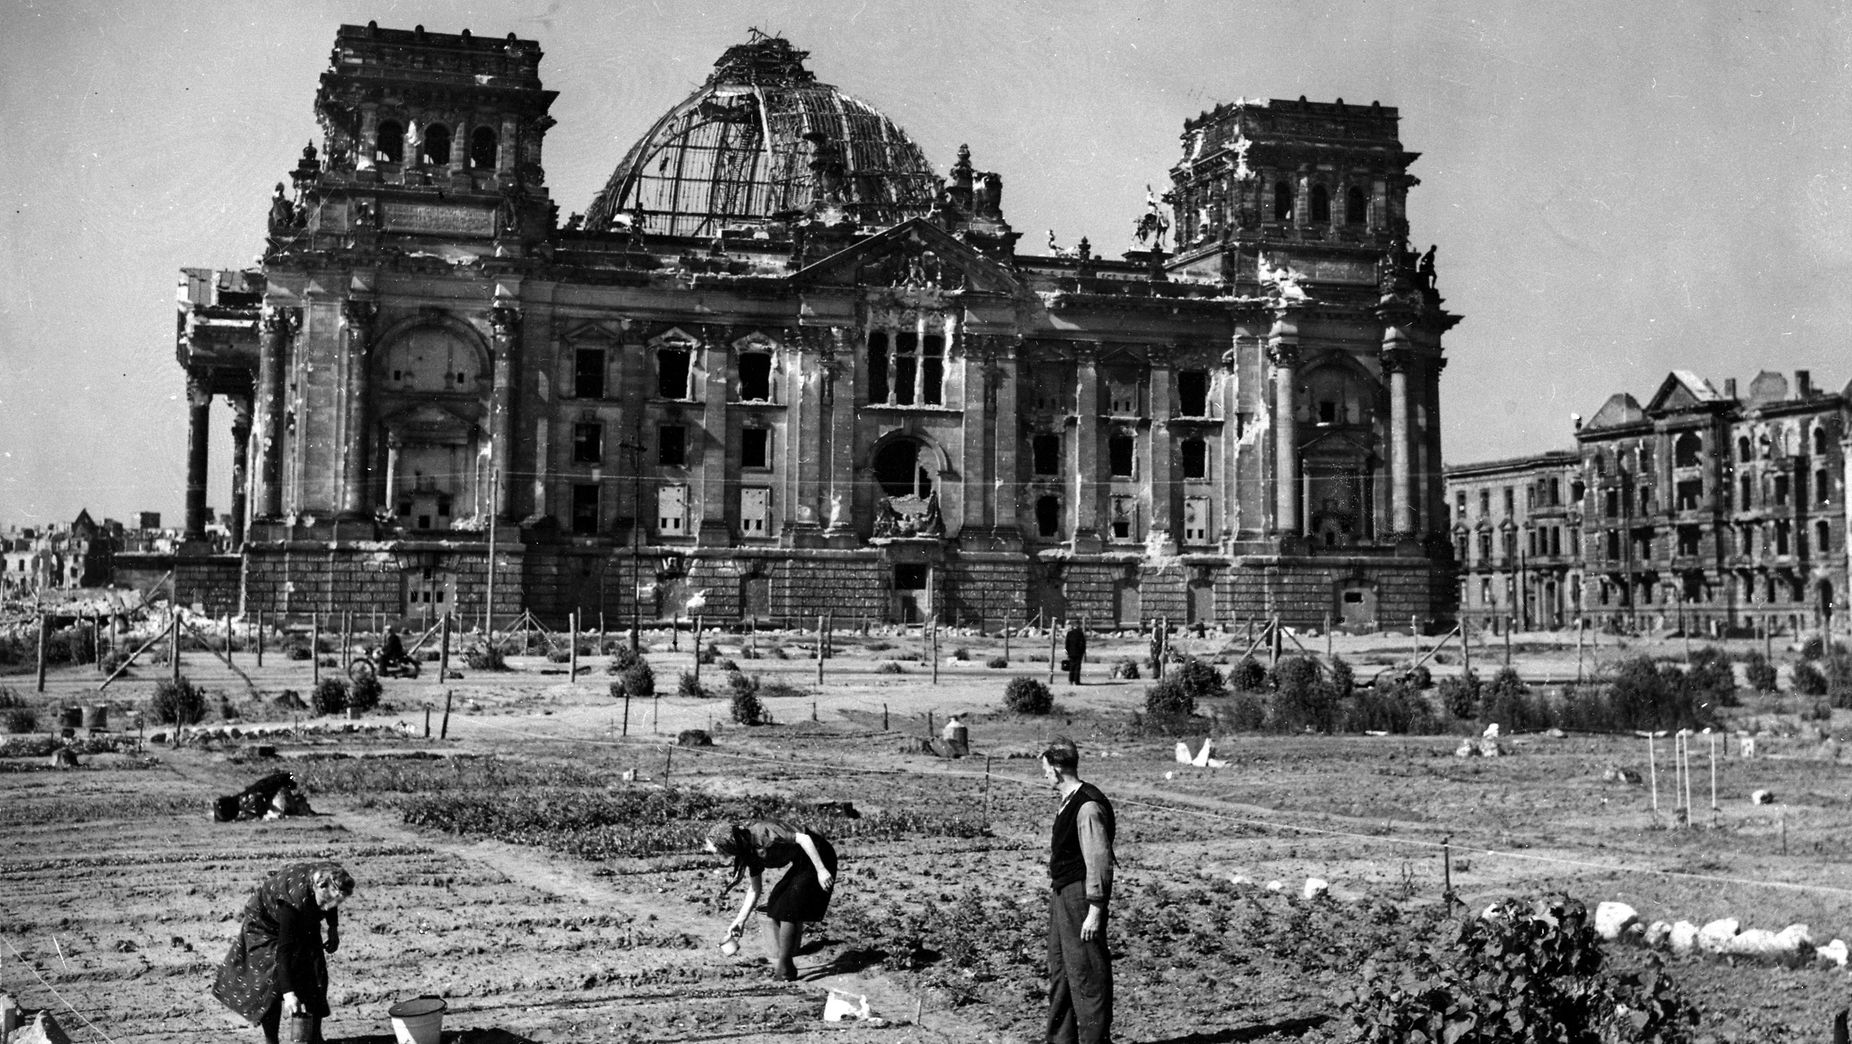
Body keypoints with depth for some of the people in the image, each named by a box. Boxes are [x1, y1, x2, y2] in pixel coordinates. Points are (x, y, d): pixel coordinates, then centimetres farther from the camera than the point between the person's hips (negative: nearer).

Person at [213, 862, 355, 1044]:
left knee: (316, 973, -5)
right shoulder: (294, 900, -44)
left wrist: (333, 929, -6)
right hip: (265, 923, -6)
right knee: (274, 978, -18)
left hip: (303, 924, 6)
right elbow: (284, 949, -42)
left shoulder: (330, 882, -27)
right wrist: (288, 993, -45)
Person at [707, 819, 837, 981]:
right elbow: (754, 890, 14)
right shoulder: (751, 852, 5)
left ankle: (785, 970, -1)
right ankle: (783, 964, 17)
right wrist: (740, 921, 14)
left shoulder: (761, 831, -24)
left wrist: (821, 870, -29)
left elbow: (803, 838, -28)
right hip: (801, 864, 9)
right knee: (775, 909, 8)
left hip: (818, 858, -9)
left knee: (787, 912, -10)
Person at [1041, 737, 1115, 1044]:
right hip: (1061, 893, 10)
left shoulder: (1088, 807, -20)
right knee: (1060, 972, 18)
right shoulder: (1068, 802, 10)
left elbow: (1099, 861, -21)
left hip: (1081, 895, -10)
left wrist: (1094, 911, -21)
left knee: (1085, 973, -4)